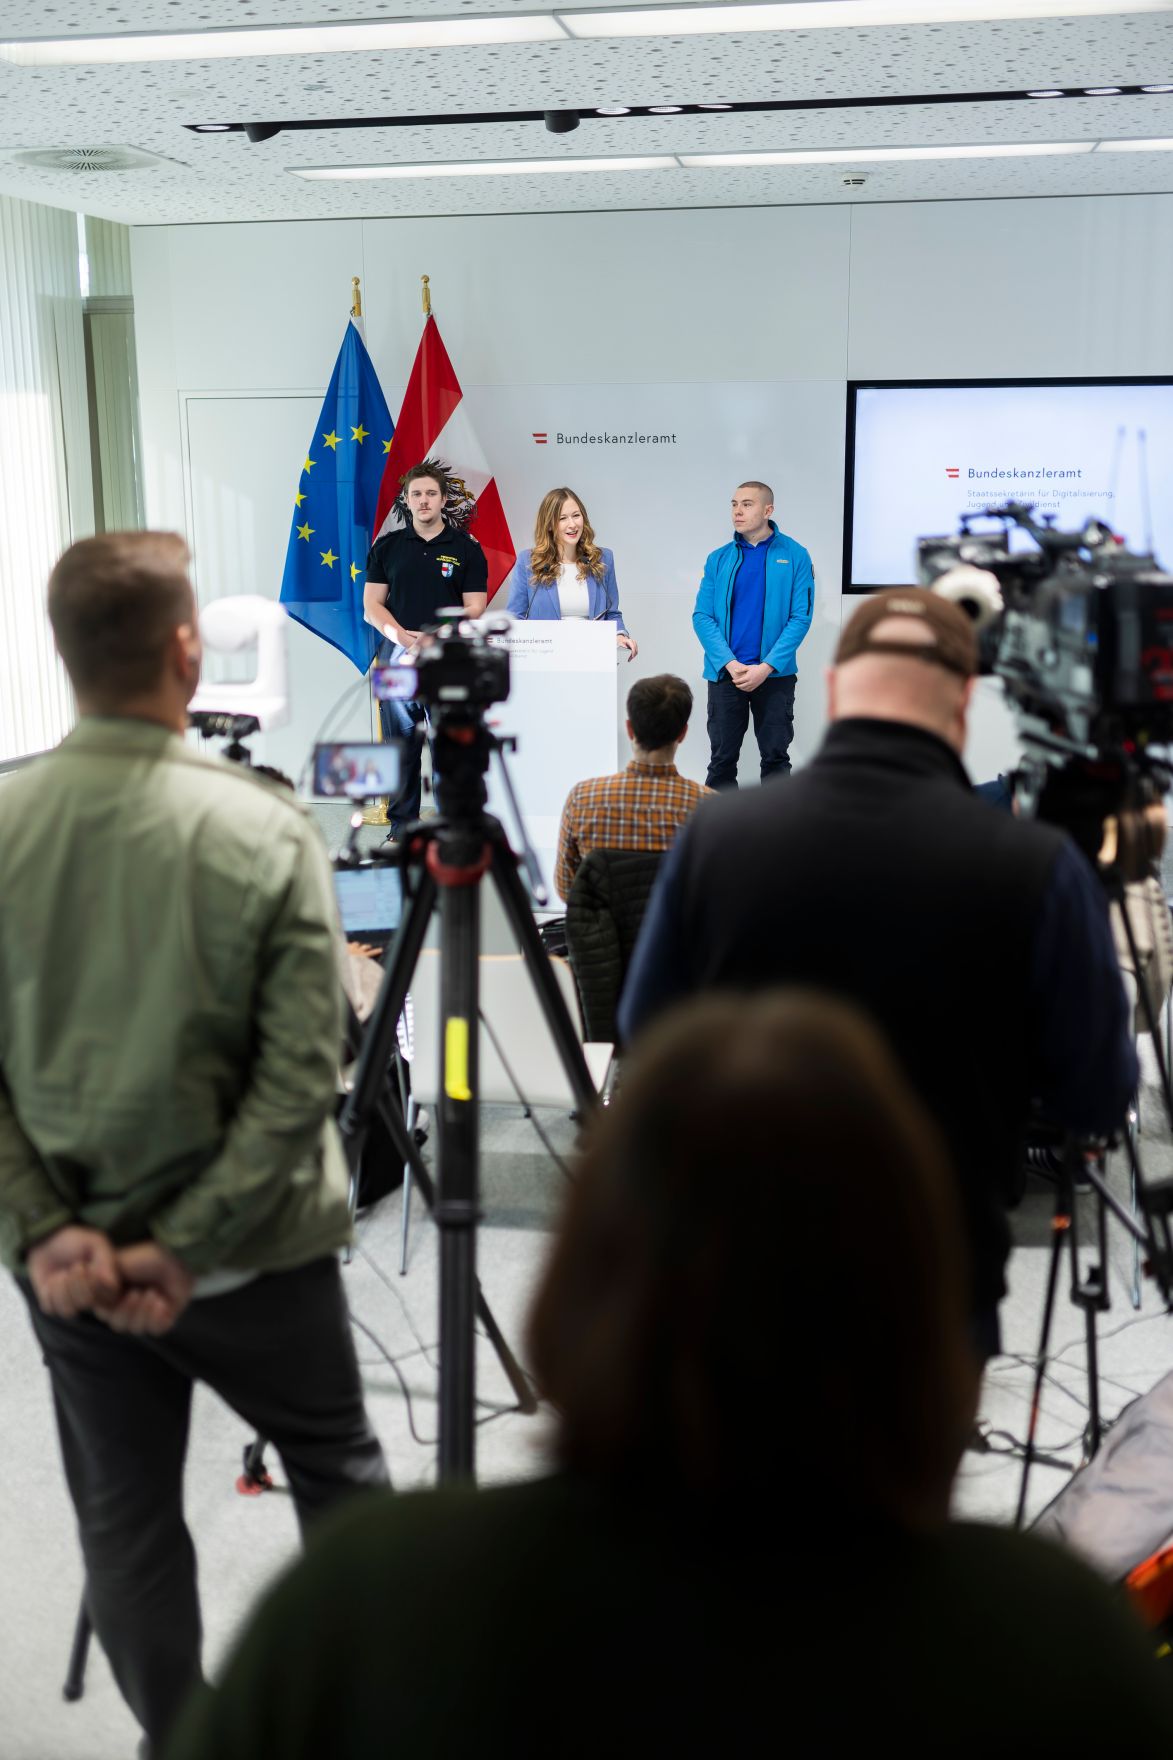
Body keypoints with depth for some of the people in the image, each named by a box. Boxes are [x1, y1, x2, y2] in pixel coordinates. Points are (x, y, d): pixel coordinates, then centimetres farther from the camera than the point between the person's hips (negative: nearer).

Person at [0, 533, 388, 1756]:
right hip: (252, 1251, -2)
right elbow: (301, 1076, -18)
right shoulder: (265, 833, -14)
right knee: (338, 1474, 20)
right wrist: (189, 1244, -15)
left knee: (124, 1523, 16)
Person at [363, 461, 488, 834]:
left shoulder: (466, 548, 6)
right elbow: (372, 605, 7)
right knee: (401, 747, 4)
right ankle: (401, 829, 12)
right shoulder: (387, 546, 10)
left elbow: (474, 609, 2)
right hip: (397, 657, 2)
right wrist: (401, 636, -12)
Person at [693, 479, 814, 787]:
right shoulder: (719, 559, 5)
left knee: (775, 756, 6)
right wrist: (730, 664, -13)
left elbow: (800, 617, -6)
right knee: (722, 759, 6)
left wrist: (766, 667, -14)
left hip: (775, 675, -2)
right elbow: (702, 616, 0)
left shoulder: (794, 556, -1)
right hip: (725, 674, 2)